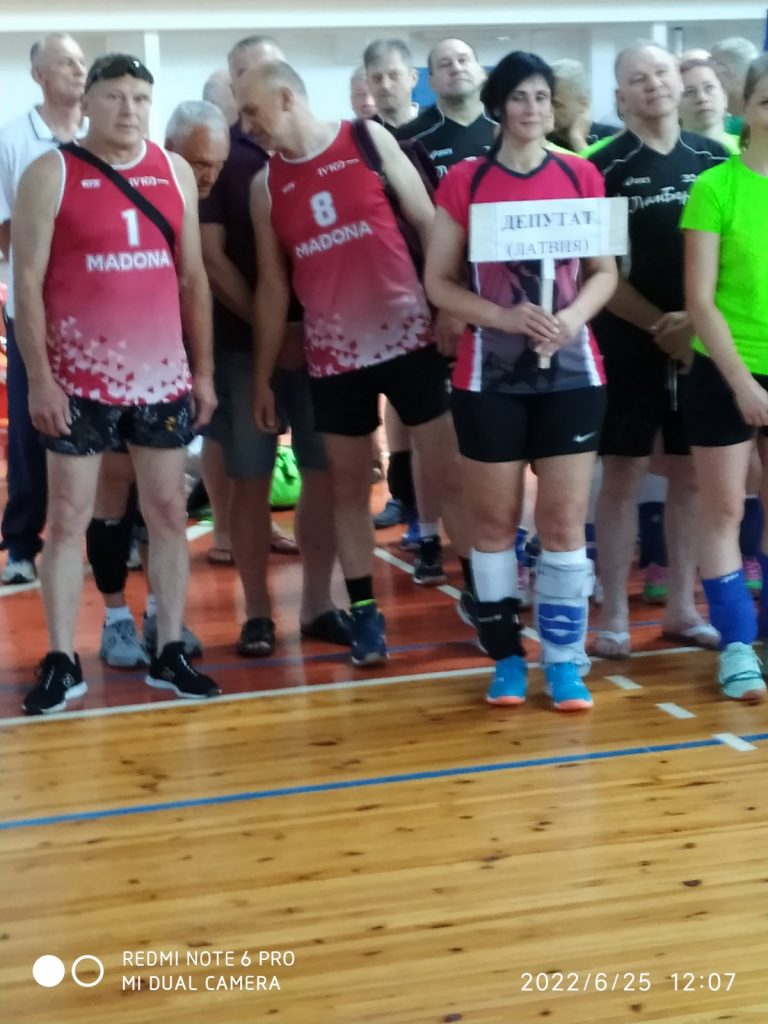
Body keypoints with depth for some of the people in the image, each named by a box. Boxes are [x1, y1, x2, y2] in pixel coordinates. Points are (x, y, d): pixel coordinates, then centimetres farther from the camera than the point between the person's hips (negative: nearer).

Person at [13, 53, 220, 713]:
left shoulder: (176, 173, 7)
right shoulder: (50, 175, -4)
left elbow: (193, 277, 10)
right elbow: (27, 281, -6)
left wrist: (204, 370, 7)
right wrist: (39, 379, -12)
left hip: (163, 376, 4)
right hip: (79, 380, -3)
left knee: (169, 511, 8)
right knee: (67, 517, 2)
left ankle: (170, 653, 18)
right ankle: (61, 661, 9)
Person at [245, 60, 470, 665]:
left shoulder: (370, 141, -2)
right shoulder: (265, 186, 6)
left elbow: (429, 225, 0)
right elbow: (273, 285, 9)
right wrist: (263, 377, 8)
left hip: (408, 335, -2)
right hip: (333, 355, 3)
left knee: (450, 475, 0)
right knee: (348, 487, 7)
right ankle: (366, 614, 16)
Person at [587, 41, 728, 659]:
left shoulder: (715, 161, 7)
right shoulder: (605, 168, -3)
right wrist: (659, 324, -13)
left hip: (703, 342, 3)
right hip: (630, 343, -3)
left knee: (693, 475, 8)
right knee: (623, 476, -1)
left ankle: (682, 609, 19)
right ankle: (614, 617, 6)